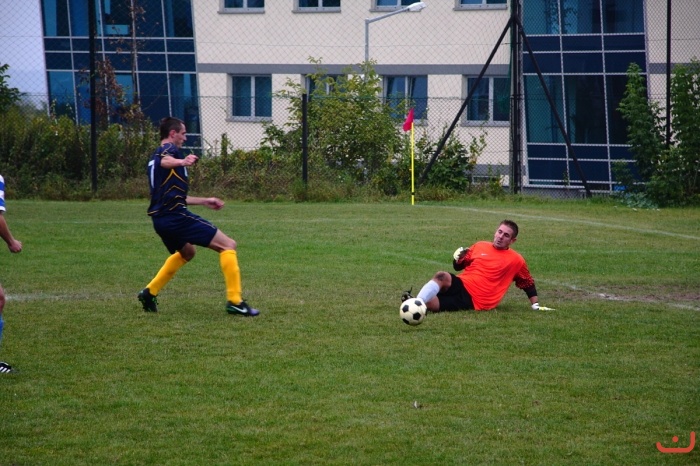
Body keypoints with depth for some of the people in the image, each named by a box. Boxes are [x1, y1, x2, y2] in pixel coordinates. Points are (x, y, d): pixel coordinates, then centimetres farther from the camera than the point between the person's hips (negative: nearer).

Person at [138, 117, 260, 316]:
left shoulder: (155, 157, 25)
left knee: (187, 252, 37)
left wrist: (204, 201, 37)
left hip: (160, 218, 10)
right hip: (176, 216, -10)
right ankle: (234, 301, -15)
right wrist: (181, 162, -52)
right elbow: (164, 161, -31)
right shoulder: (169, 149, -3)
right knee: (228, 245, -7)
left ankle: (150, 292, 32)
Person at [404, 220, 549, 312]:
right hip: (460, 285, 3)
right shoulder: (480, 246, 16)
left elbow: (528, 283, 17)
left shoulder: (516, 260, 7)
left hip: (471, 301, -3)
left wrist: (535, 305, 9)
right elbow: (459, 266, 25)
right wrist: (458, 259, 3)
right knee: (441, 276, -35)